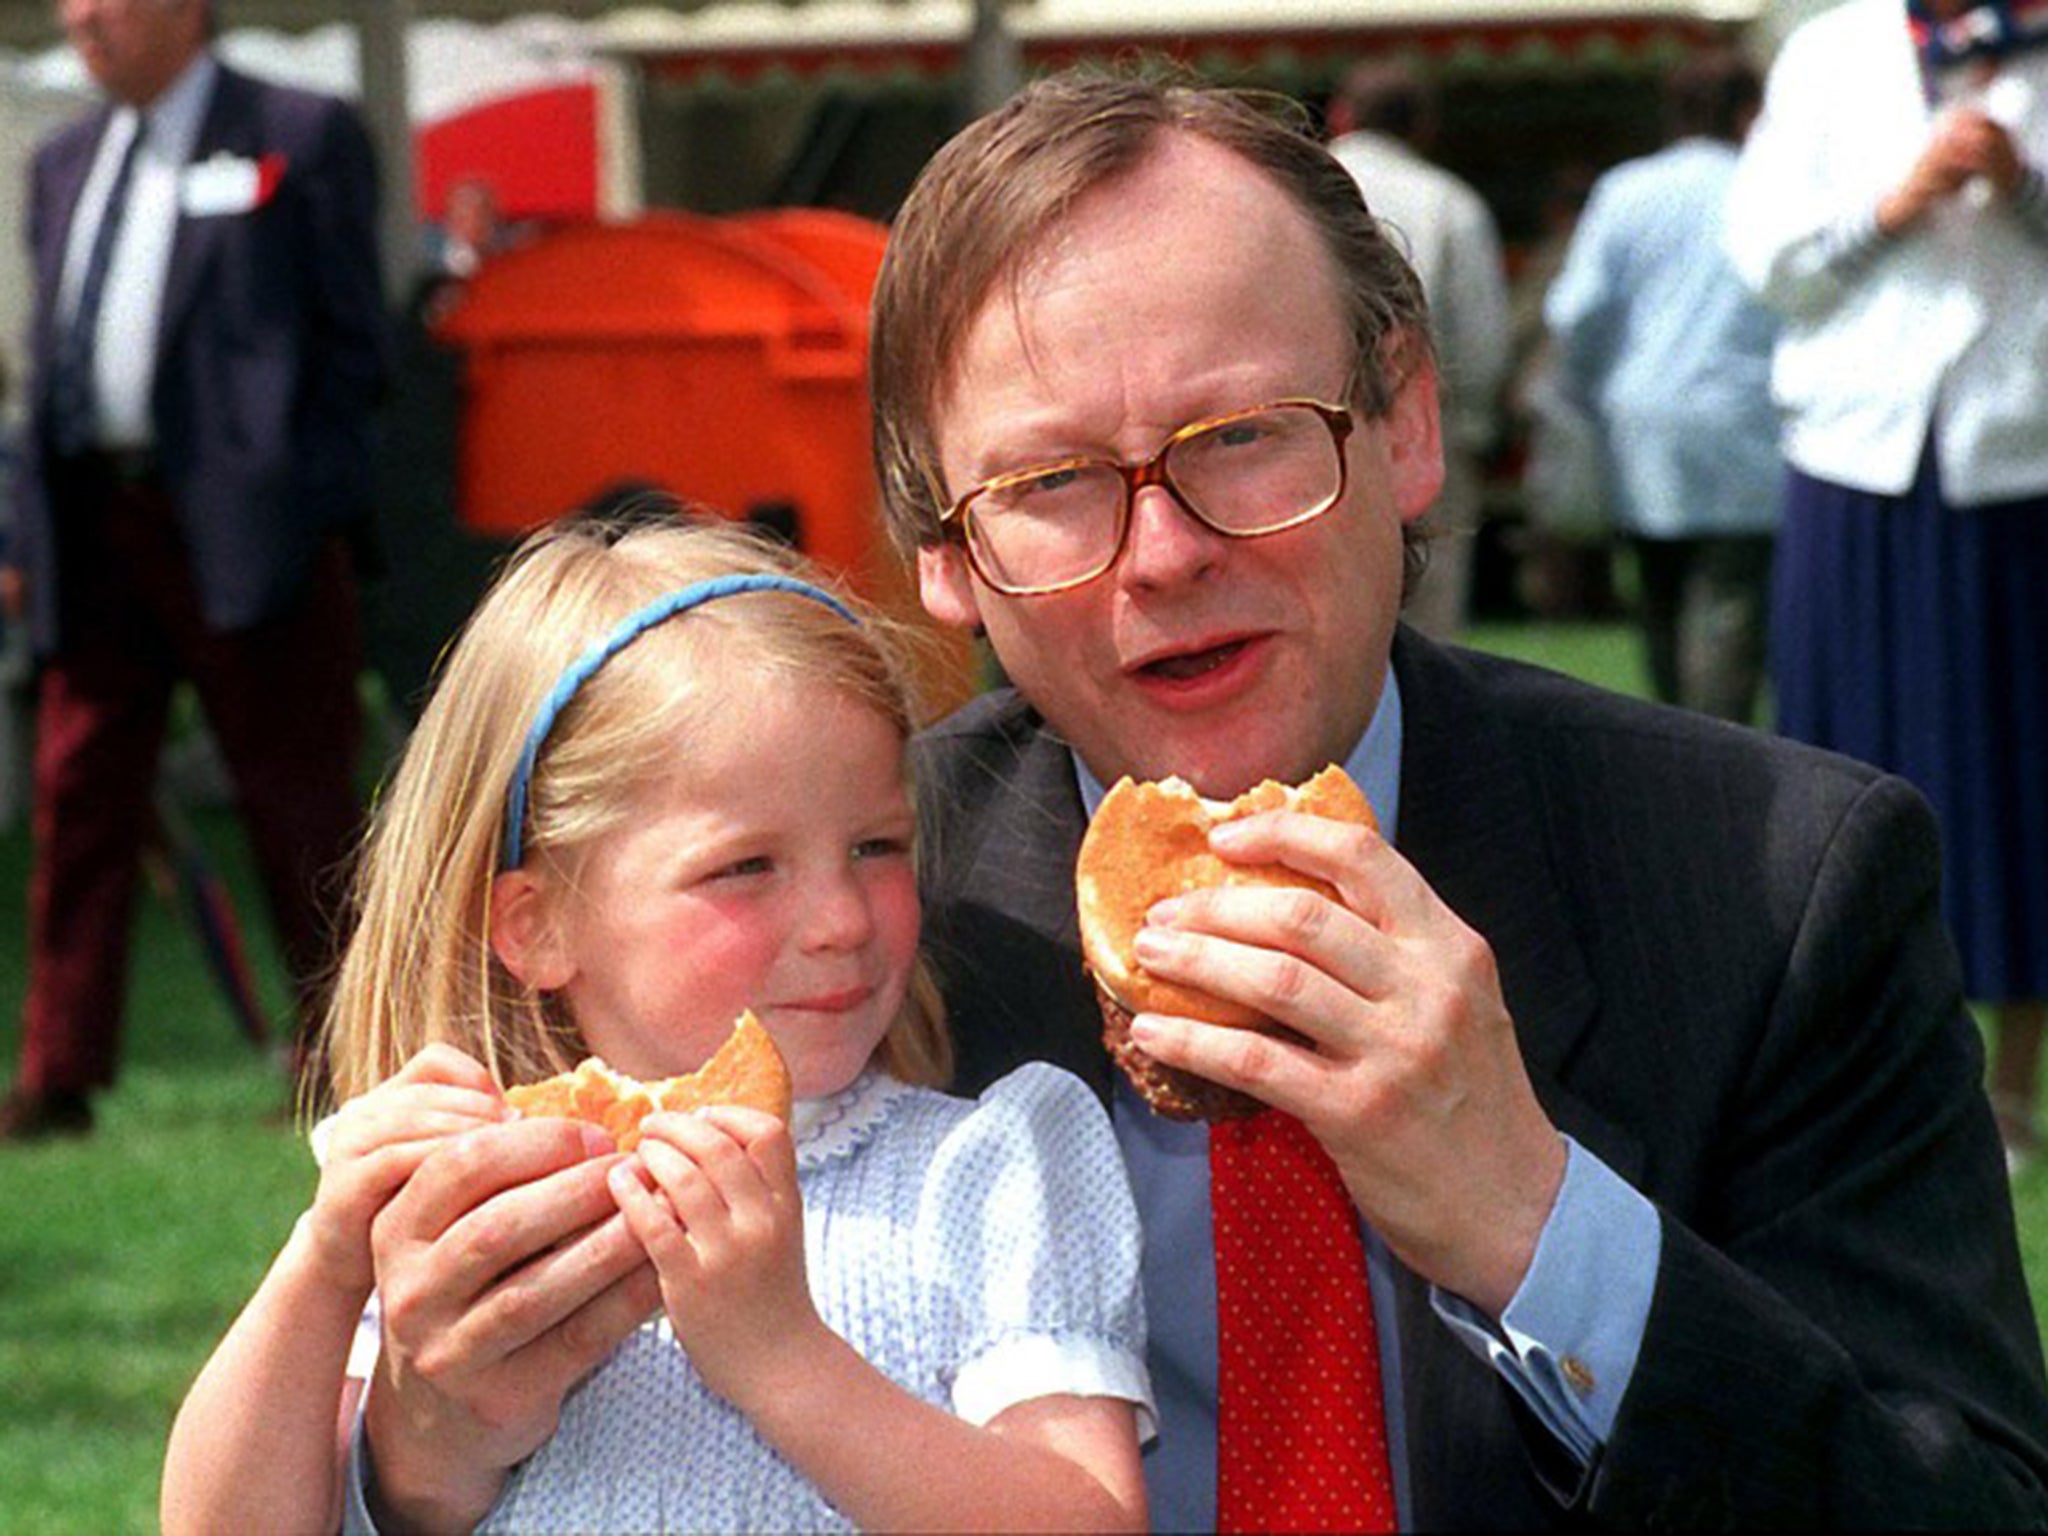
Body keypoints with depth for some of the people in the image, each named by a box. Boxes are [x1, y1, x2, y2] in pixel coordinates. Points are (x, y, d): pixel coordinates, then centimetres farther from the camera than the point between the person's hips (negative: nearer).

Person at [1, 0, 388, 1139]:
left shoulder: (303, 139, 2)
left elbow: (352, 342, -2)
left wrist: (300, 505, -10)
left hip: (243, 523, -5)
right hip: (93, 527, 6)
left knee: (301, 799, 0)